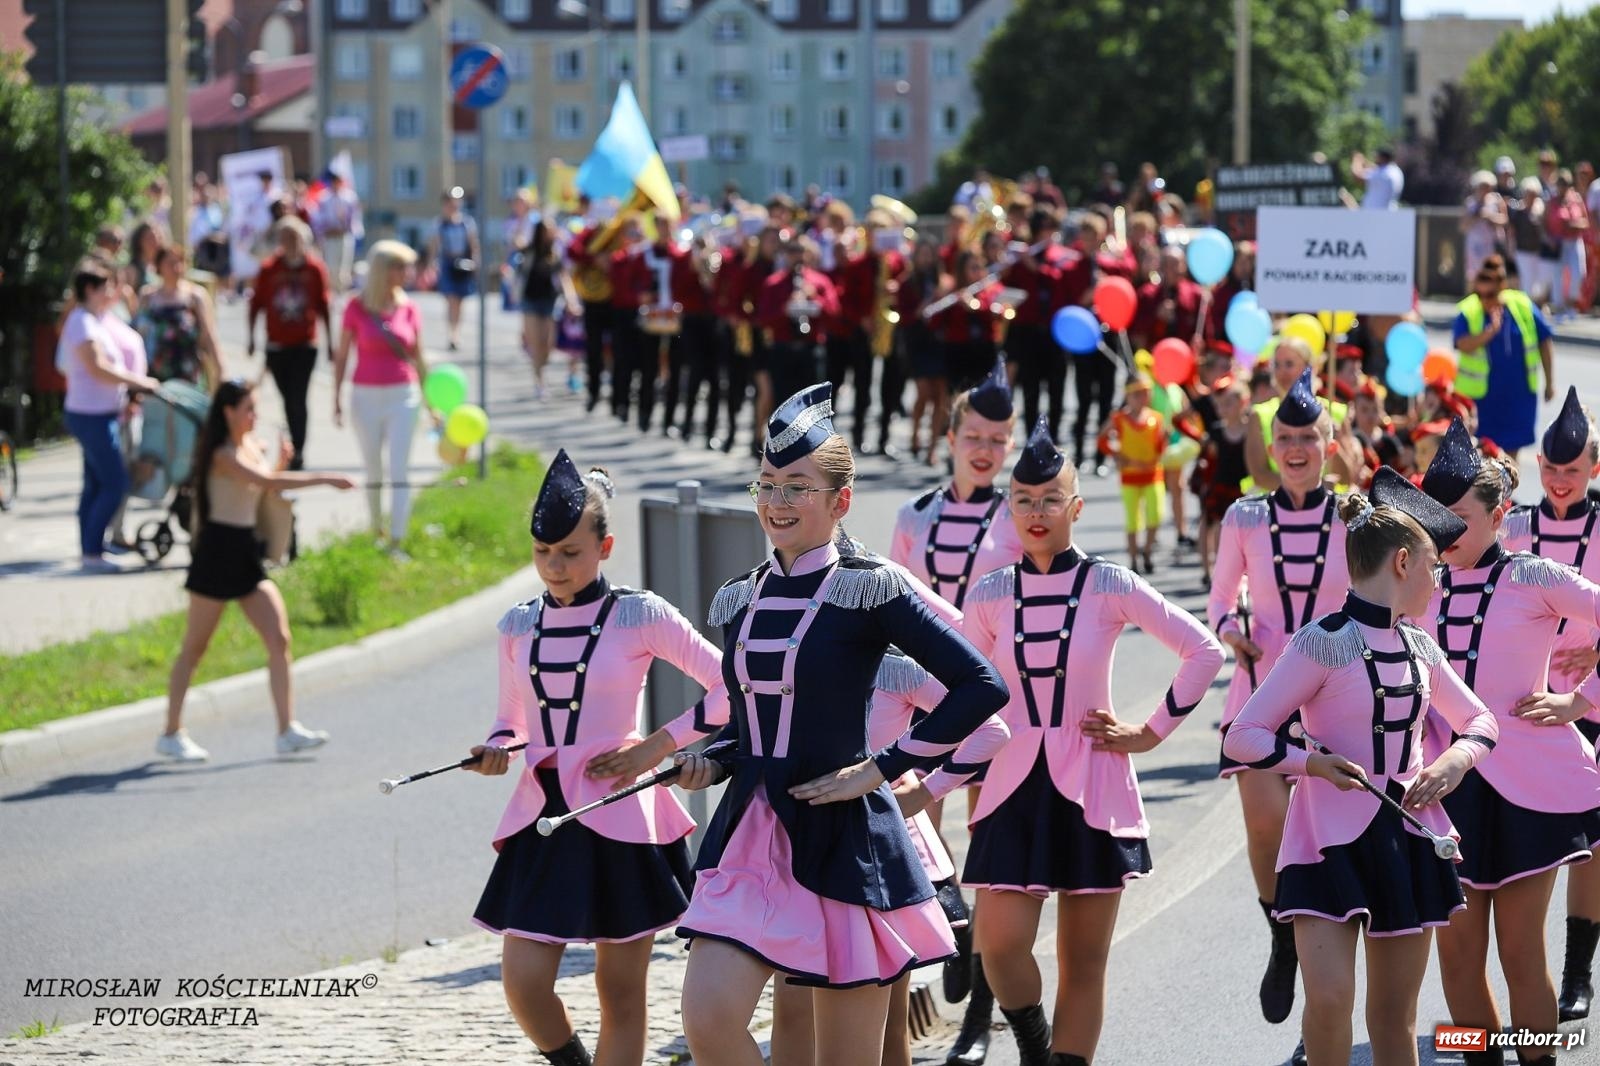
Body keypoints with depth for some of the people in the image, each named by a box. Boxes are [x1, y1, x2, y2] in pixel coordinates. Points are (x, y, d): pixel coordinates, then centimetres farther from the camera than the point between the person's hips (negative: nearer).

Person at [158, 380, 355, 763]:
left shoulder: (251, 445, 10)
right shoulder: (224, 455, -17)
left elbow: (266, 485, 23)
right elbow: (267, 482, -31)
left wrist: (282, 462, 4)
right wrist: (324, 479, -32)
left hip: (246, 555, 8)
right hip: (218, 551, -8)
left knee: (279, 638, -1)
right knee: (194, 648, 2)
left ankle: (287, 730, -2)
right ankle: (171, 734, 10)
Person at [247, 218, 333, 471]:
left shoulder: (315, 268, -1)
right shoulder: (269, 268, -1)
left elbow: (324, 306, 5)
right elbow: (256, 303, 4)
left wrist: (330, 342, 7)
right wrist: (251, 337, 0)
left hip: (305, 345, -2)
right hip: (276, 344, 2)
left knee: (298, 399, -9)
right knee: (289, 400, 9)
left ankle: (298, 452, -8)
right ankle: (295, 448, 22)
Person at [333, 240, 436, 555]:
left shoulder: (409, 309, 1)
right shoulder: (356, 309, -4)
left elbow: (417, 358, 9)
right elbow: (341, 357, 3)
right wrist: (337, 399, 0)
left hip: (402, 396, 1)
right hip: (366, 397, -1)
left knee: (399, 470, -6)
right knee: (374, 472, 10)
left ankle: (396, 543, -8)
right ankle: (377, 533, 25)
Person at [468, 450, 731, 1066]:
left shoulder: (640, 616, -5)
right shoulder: (518, 626, 7)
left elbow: (729, 688, -4)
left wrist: (657, 747, -9)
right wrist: (495, 752, -4)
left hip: (618, 819, -3)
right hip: (542, 815, 4)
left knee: (621, 992, 3)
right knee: (523, 983, -7)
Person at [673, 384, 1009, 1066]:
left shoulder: (869, 591, -6)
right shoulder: (739, 603, 11)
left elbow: (982, 687, -12)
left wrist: (884, 768, -12)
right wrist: (711, 764, 3)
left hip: (842, 844, -5)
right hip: (749, 839, 5)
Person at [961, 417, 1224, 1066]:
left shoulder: (1111, 587, -5)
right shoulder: (990, 595, 3)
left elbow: (1204, 651, -3)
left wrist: (1152, 733, -3)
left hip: (1091, 789, -2)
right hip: (1015, 787, 2)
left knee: (1083, 963, 3)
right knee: (1000, 945, -11)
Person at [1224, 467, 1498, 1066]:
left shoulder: (1418, 647, 8)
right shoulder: (1323, 645, -12)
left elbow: (1479, 719, 22)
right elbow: (1243, 738, -12)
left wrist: (1457, 759, 1)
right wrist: (1314, 762, -25)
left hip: (1405, 837, 6)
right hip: (1332, 838, -6)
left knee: (1395, 1016, 7)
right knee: (1329, 1000, -19)